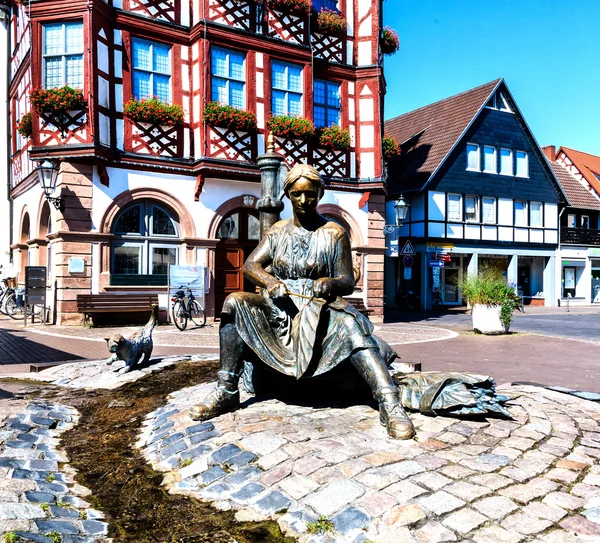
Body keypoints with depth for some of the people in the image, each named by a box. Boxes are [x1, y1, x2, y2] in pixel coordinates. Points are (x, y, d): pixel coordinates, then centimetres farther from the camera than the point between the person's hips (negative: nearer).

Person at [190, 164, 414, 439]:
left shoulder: (334, 233, 3)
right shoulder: (278, 231, 14)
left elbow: (348, 282, -1)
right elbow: (249, 265, 6)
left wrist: (330, 284, -26)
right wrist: (268, 280, -18)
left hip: (319, 309, -3)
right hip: (280, 308, 4)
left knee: (351, 324, -36)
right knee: (234, 302, -21)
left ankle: (389, 404, -44)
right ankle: (226, 392, -20)